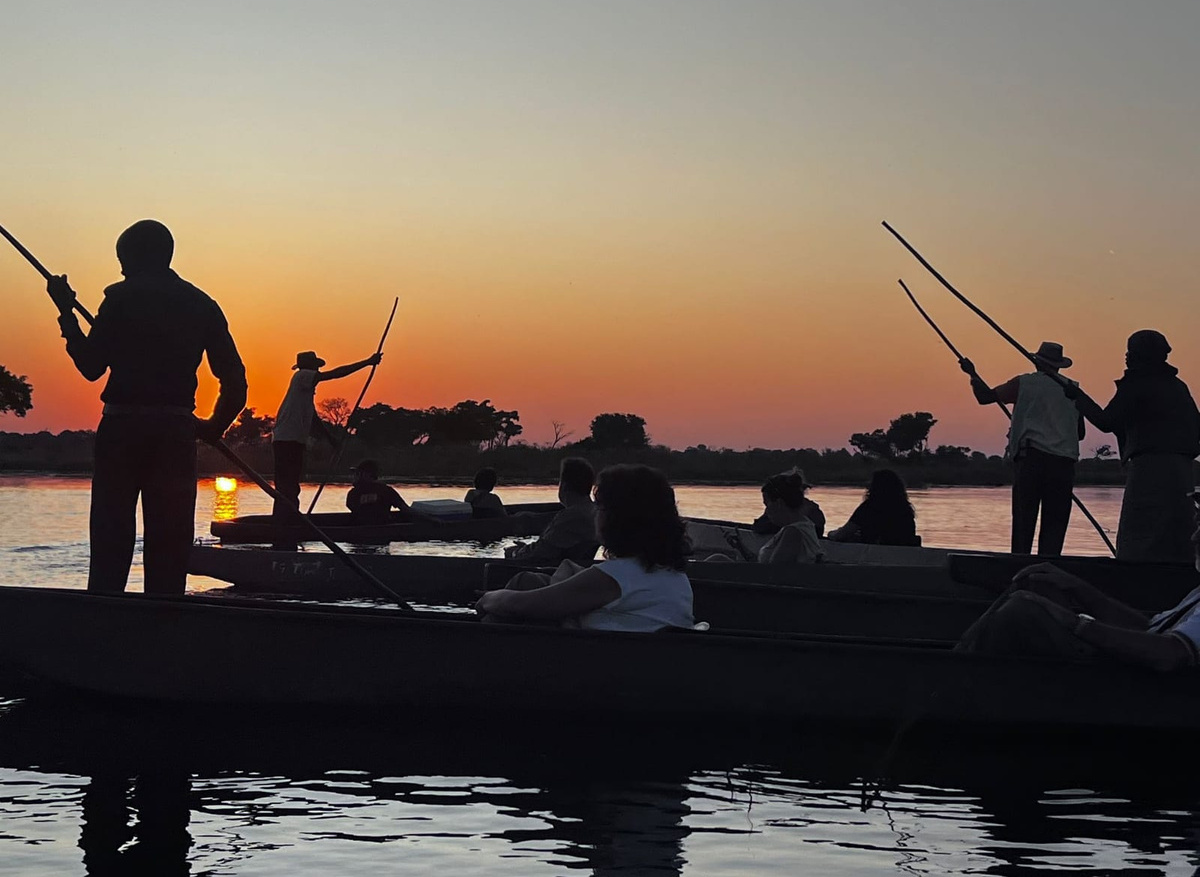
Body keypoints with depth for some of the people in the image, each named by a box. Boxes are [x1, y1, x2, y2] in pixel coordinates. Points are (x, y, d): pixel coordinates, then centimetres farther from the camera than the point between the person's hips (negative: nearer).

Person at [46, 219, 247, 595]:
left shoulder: (121, 298, -2)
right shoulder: (202, 306, 10)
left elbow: (91, 365, -2)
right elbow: (235, 379, 6)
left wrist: (66, 313, 8)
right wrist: (216, 425, 19)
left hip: (122, 426, -3)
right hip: (178, 430, 3)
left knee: (111, 540, 1)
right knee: (170, 545, 5)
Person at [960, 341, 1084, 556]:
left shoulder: (1025, 383, 5)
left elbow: (985, 396, 6)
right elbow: (1080, 433, 19)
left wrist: (972, 373, 22)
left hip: (1031, 457, -2)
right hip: (1065, 462, 3)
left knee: (1024, 521, -3)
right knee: (1055, 521, 3)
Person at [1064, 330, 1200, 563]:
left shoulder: (1136, 385, -5)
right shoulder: (1177, 386, 16)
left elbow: (1106, 422, -8)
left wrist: (1078, 396, 1)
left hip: (1148, 467, -8)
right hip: (1181, 465, 8)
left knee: (1135, 544, -9)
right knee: (1175, 541, 10)